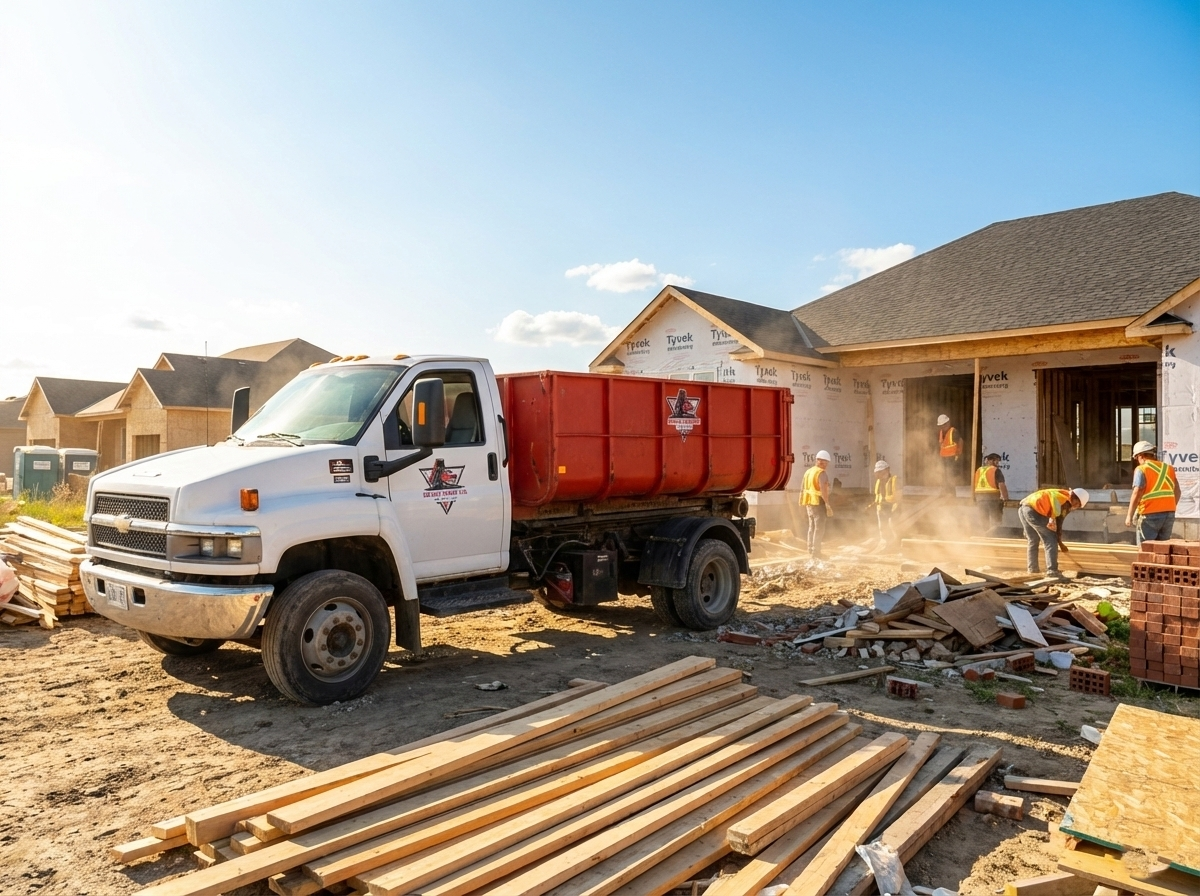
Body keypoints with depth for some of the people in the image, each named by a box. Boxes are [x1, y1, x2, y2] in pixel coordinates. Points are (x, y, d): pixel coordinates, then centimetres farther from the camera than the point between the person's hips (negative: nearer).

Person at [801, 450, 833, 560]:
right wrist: (828, 505, -21)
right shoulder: (821, 473, -14)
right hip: (818, 503, -8)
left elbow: (803, 489, 16)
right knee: (819, 528, -4)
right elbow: (823, 490, -23)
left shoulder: (808, 472, 13)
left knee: (812, 527, 16)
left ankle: (811, 552, 21)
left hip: (809, 503, 8)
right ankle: (815, 554, -6)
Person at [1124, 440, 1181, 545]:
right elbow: (1177, 492, 13)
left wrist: (1129, 515, -10)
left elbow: (1137, 494, -15)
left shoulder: (1141, 469, -7)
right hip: (1169, 514, 6)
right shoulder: (1168, 468, 12)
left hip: (1150, 514, -6)